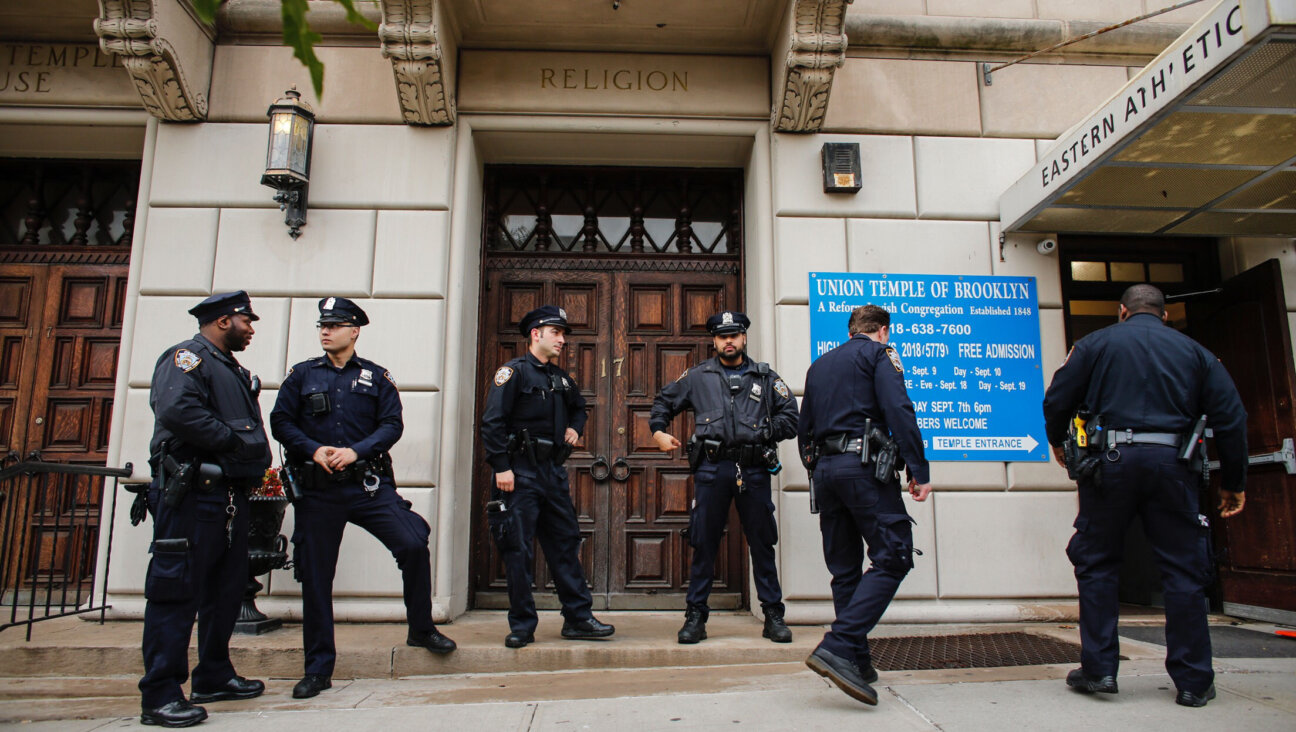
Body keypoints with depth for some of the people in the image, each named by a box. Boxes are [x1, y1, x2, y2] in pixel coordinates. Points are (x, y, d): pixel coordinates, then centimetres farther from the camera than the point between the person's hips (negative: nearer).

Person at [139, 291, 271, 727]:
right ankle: (160, 696, 0)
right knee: (177, 591, -6)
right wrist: (233, 439, -18)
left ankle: (214, 677, 27)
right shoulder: (187, 358, -7)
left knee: (227, 590, 15)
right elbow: (176, 410, -26)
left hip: (230, 496, 10)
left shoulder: (234, 371, 22)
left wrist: (256, 461, 7)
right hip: (192, 496, -10)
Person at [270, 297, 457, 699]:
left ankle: (421, 629, 9)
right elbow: (280, 421, 4)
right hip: (317, 490, 1)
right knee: (315, 577, 5)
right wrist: (314, 450, -13)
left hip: (369, 485, -1)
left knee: (414, 545, -14)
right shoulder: (302, 374, 9)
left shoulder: (376, 377, 7)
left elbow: (392, 424, 0)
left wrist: (356, 451, -15)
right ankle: (318, 669, 18)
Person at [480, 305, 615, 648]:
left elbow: (579, 408, 36)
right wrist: (501, 467, -18)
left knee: (566, 544, 8)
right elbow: (492, 422, -13)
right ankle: (522, 626, 9)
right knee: (518, 550, -1)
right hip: (521, 473, -7)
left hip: (553, 472, 7)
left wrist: (575, 427, 14)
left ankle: (578, 619, 15)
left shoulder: (561, 378, 16)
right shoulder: (514, 371, -6)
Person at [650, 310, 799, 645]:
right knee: (703, 545, 2)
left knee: (762, 544, 6)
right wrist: (658, 431, 7)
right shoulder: (697, 376, 12)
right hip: (712, 469, 0)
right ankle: (695, 616, 11)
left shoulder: (765, 377, 12)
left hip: (754, 470, 1)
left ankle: (773, 616, 16)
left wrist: (763, 433, -2)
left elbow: (790, 416, 10)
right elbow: (663, 402, 22)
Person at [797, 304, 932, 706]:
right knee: (892, 557, -8)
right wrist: (919, 471, -13)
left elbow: (804, 428, 22)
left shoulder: (819, 364, 23)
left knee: (845, 568, 11)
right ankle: (838, 648, -21)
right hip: (864, 465, -7)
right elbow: (899, 411, -11)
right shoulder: (879, 354, 4)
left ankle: (858, 662, 13)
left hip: (825, 469, 7)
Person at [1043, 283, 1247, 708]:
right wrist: (1234, 482, 16)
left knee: (1096, 565, 7)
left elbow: (1057, 399, 4)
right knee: (1183, 572, 8)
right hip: (1171, 465, 2)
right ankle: (1194, 681, 13)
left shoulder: (1095, 344, 8)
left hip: (1110, 462, -2)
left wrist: (1057, 441, 23)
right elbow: (1231, 418, 9)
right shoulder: (1194, 351, 14)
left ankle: (1098, 670, 9)